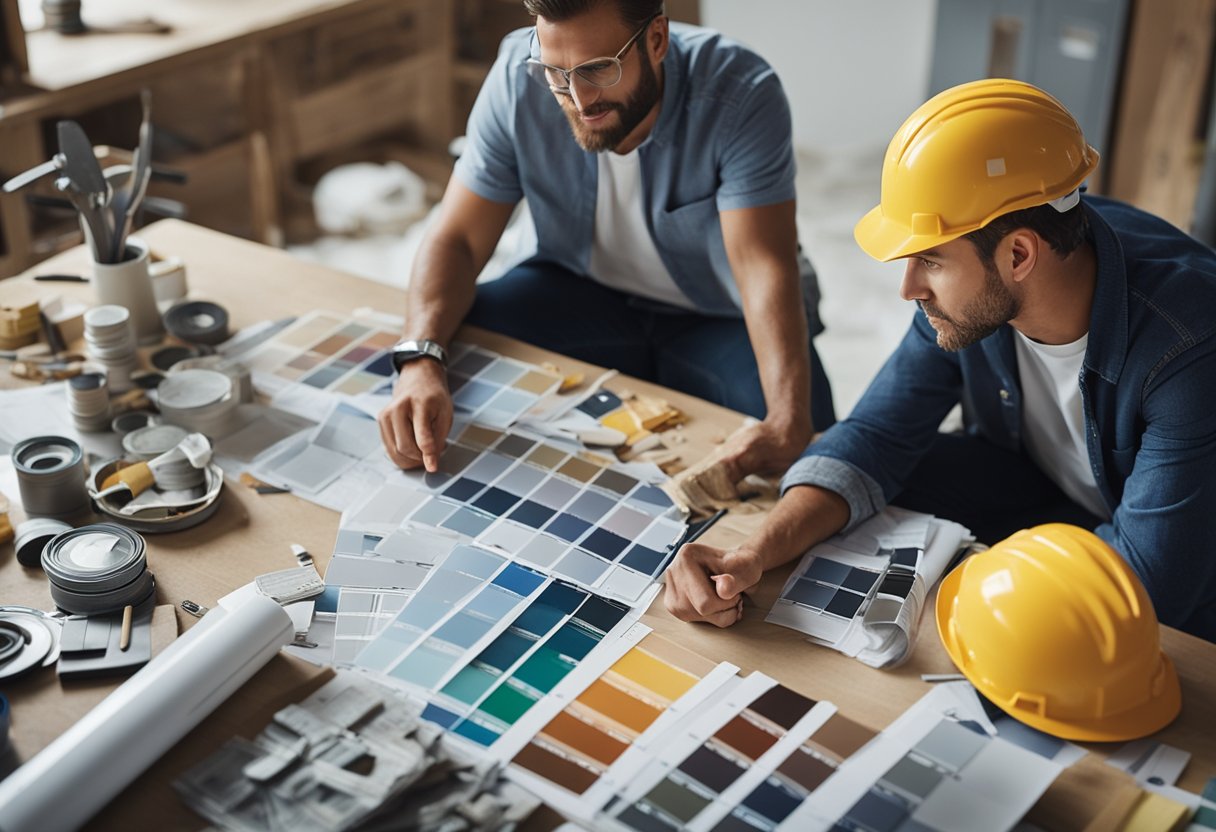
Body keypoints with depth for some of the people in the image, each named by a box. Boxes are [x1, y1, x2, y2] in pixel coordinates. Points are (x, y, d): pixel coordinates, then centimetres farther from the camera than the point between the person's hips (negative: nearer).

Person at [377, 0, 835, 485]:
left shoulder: (740, 94, -26)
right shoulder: (519, 77, -18)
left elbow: (765, 267, -33)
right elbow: (458, 239, -15)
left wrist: (787, 423, -49)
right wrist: (420, 360, -35)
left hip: (721, 317, -2)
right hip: (581, 290, 2)